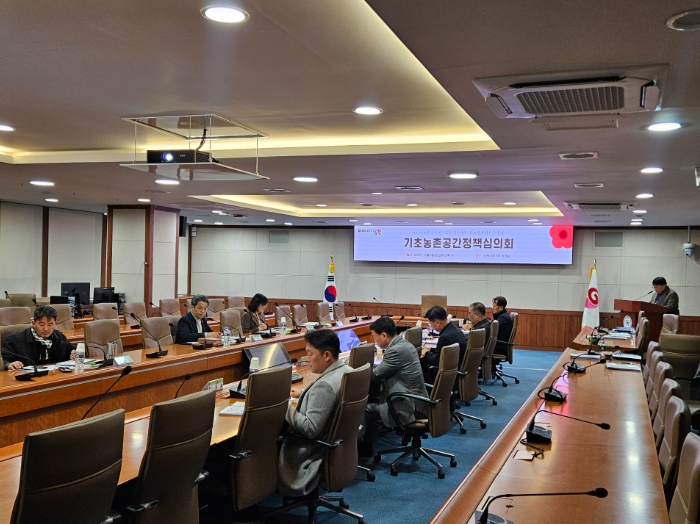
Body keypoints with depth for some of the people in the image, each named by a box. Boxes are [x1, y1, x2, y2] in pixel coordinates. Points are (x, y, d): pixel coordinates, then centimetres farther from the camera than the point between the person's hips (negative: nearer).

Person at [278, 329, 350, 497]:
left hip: (316, 450, -10)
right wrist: (304, 394, 16)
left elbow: (310, 429, -28)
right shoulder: (346, 370, 2)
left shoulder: (325, 385, -28)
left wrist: (285, 409, -20)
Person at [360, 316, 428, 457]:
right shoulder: (403, 344, 8)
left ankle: (366, 447, 19)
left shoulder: (396, 350, -22)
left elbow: (374, 376, -15)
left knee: (366, 409, 0)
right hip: (416, 400, 10)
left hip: (408, 406, -10)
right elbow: (383, 371, 16)